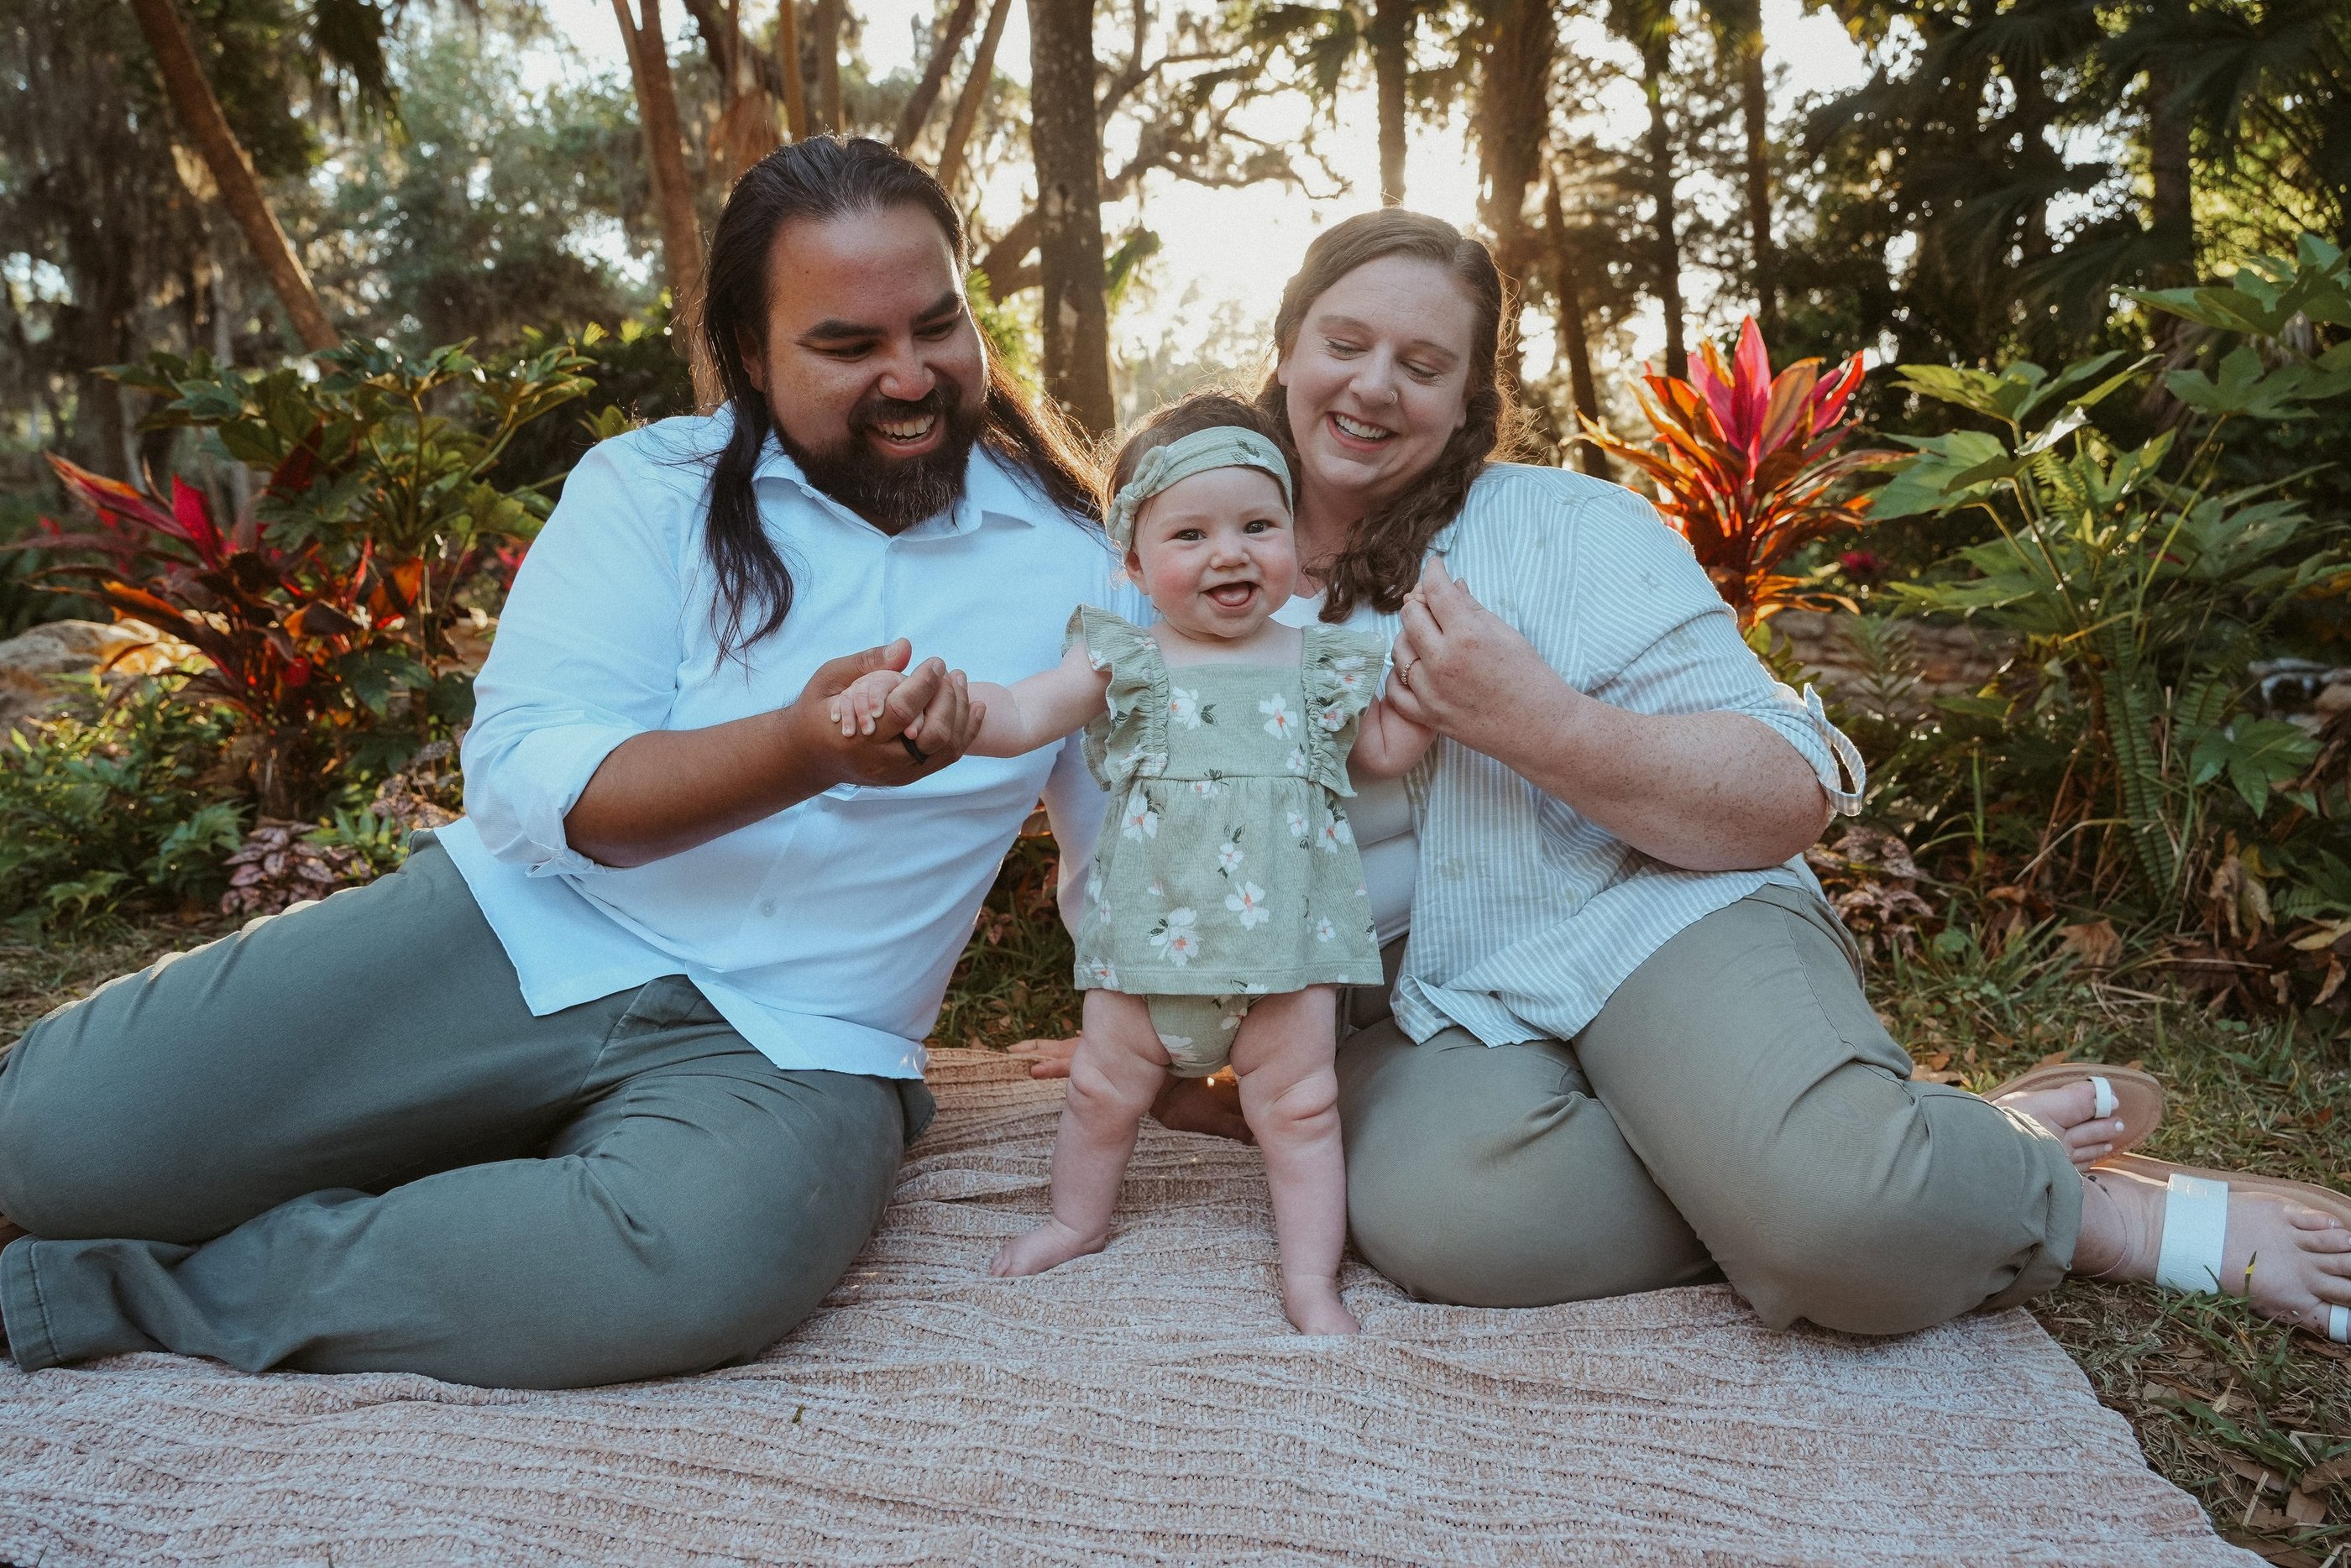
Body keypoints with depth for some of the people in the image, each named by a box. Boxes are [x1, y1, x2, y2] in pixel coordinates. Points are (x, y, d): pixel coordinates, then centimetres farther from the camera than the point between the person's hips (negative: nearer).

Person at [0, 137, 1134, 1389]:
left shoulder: (1068, 560, 4)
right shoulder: (653, 488, 1)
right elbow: (524, 781, -11)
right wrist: (801, 748, -26)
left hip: (786, 1047, 1)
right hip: (524, 935, 0)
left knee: (709, 1262, -36)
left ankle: (118, 1292, -16)